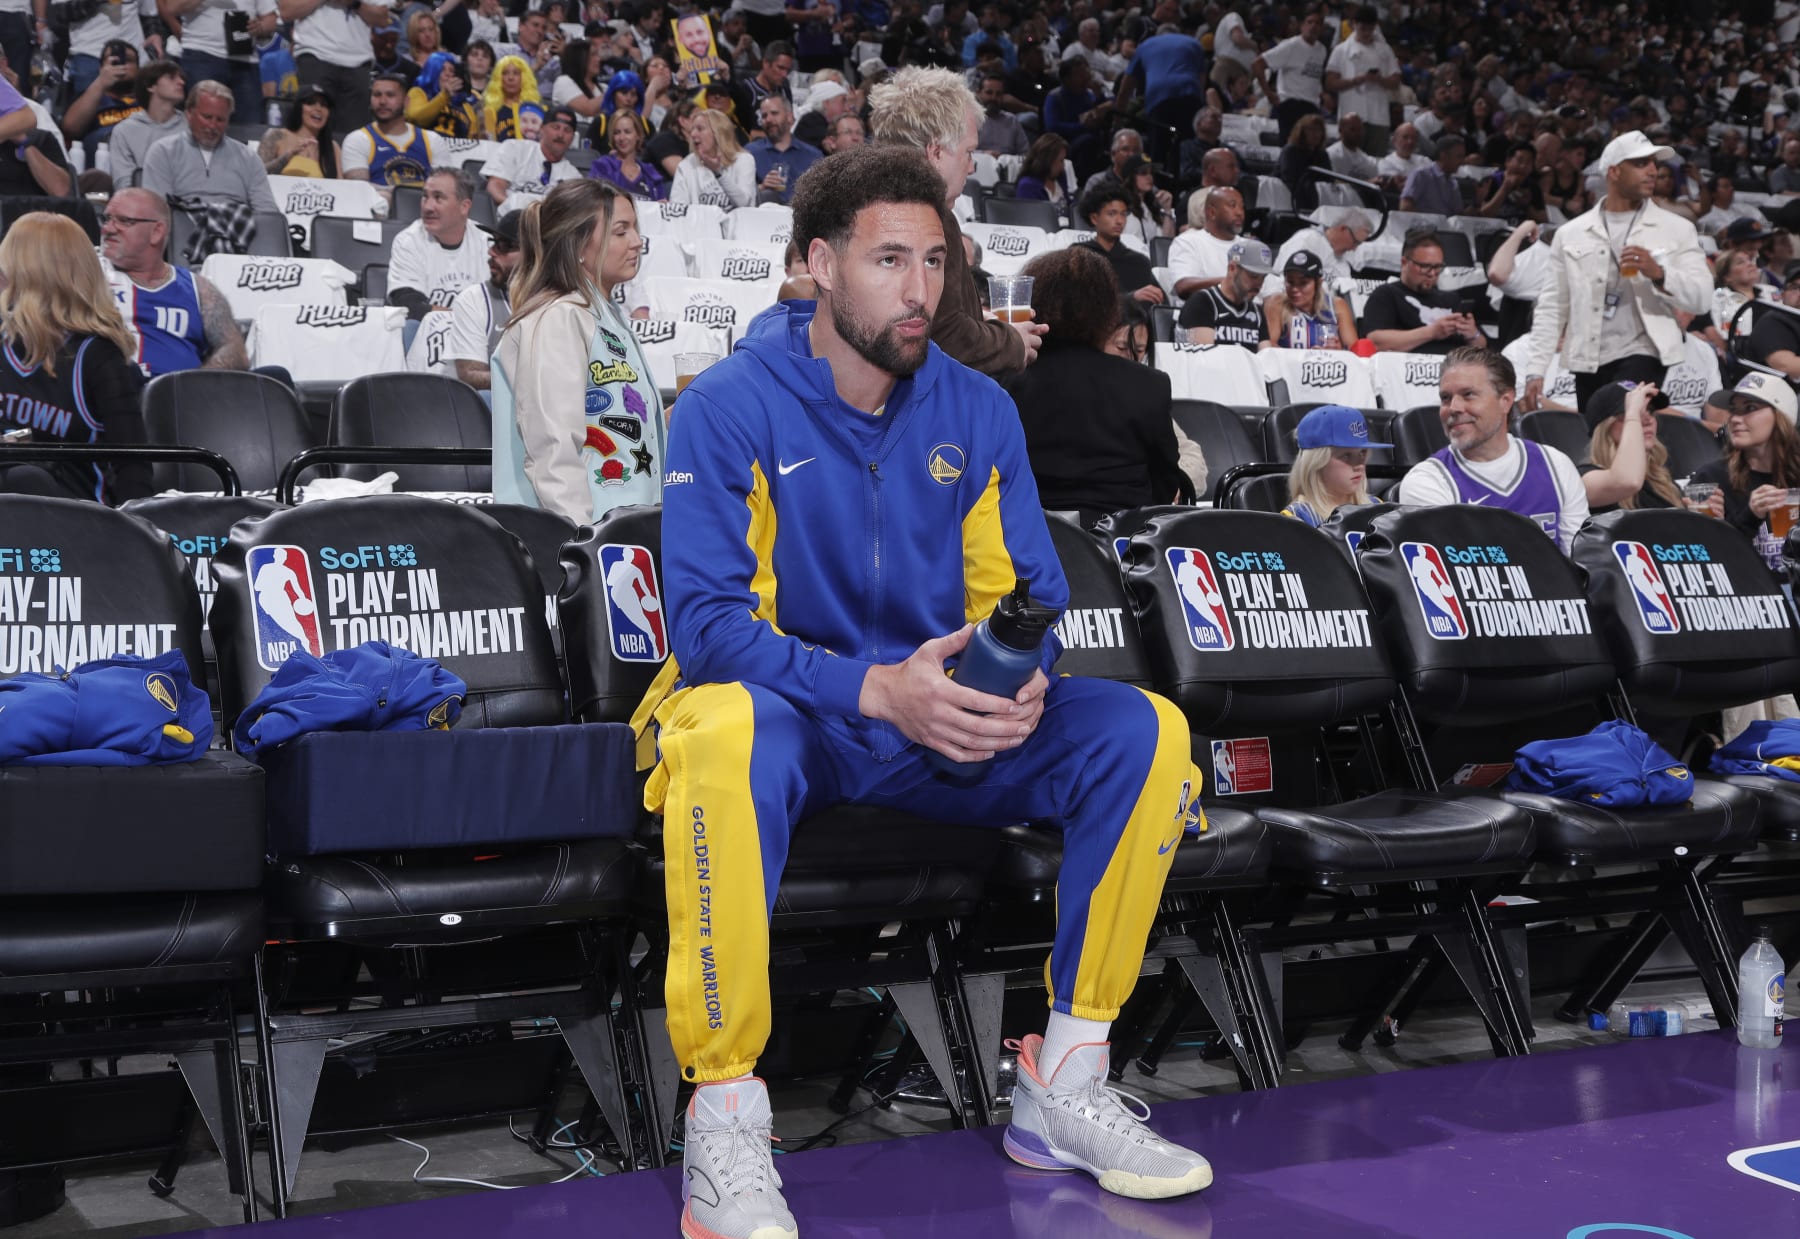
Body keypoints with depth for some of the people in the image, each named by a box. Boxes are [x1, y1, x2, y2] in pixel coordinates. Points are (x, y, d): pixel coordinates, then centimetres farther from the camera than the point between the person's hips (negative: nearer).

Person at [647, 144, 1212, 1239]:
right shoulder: (730, 407, -10)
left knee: (1145, 730, -15)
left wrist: (1023, 685, -18)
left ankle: (1064, 1087, -7)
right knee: (724, 733, -40)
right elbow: (707, 622, -17)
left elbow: (1030, 596, 7)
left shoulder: (978, 410, 5)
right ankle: (726, 1126, -29)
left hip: (945, 732, 5)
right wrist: (879, 690, -29)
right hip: (785, 715, -5)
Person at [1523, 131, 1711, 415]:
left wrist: (1659, 274, -19)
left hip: (1642, 356, -2)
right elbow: (1552, 308, 9)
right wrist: (1535, 371, 1)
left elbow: (1703, 298, -1)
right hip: (1588, 363, 2)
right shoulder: (1571, 234, 11)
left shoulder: (1676, 229, 7)